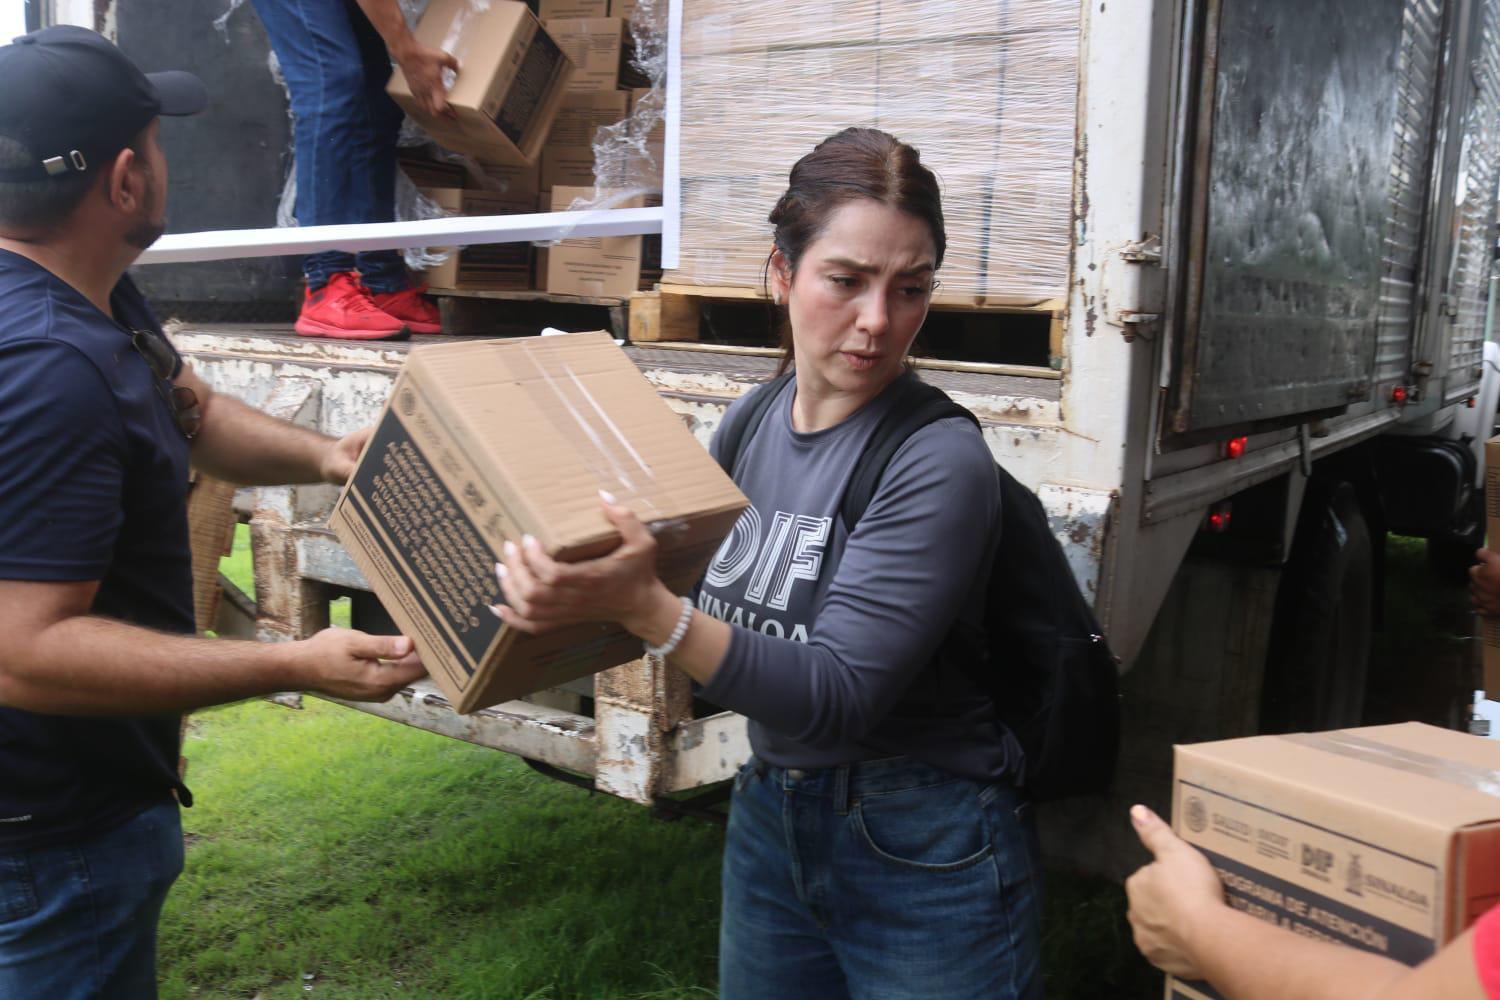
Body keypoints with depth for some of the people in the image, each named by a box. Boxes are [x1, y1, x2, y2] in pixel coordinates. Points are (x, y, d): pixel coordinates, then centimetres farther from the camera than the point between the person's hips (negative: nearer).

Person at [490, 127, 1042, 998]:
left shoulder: (939, 463, -21)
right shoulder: (752, 423, -3)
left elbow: (837, 701, -26)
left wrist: (645, 607, -36)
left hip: (925, 859, -6)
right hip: (770, 820, 6)